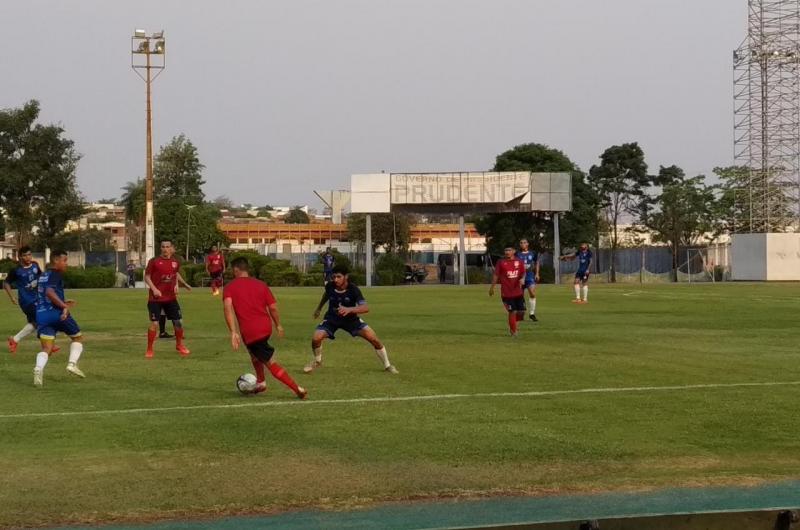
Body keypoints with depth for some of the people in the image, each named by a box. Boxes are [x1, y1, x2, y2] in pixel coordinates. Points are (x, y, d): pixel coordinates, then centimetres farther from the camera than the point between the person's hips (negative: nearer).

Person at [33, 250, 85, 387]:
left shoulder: (43, 276, 20)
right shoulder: (56, 275, -8)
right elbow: (49, 292, -24)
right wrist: (64, 306, -27)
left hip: (41, 315, 7)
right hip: (56, 313, -7)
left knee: (46, 348, -2)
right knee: (78, 337, 15)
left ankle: (38, 368, -29)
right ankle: (72, 363, -2)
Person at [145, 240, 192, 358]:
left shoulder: (175, 262, 3)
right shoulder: (154, 261, -10)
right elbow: (147, 277, -6)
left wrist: (184, 284, 12)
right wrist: (154, 289, -19)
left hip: (171, 297, 4)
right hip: (155, 298, -4)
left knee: (178, 321, 5)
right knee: (154, 323, -8)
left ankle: (179, 345, 28)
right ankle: (149, 349, 6)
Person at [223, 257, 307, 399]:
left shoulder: (230, 287, 2)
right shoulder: (261, 284, 12)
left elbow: (228, 307, -16)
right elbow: (273, 307, 6)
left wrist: (233, 332, -20)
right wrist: (278, 325, 21)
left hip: (249, 331, -5)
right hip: (265, 327, 5)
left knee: (270, 363, 2)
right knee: (253, 352, 32)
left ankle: (298, 389, -5)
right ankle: (261, 383, 35)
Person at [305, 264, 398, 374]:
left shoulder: (353, 289, -28)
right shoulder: (330, 286, -19)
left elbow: (365, 308, -40)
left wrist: (349, 309, -55)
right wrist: (319, 308, 22)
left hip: (351, 319, -1)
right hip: (331, 319, 1)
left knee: (373, 339, -12)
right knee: (316, 338, -22)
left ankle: (387, 365, 10)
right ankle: (317, 361, 11)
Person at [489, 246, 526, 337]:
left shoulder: (519, 262, 5)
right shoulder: (501, 262, -2)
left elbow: (523, 272, 11)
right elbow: (496, 275, 1)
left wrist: (522, 279, -12)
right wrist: (492, 287, 1)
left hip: (519, 292, 3)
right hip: (507, 293, -3)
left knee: (521, 311, 2)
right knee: (512, 312, -6)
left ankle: (513, 323, 30)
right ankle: (513, 331, 7)